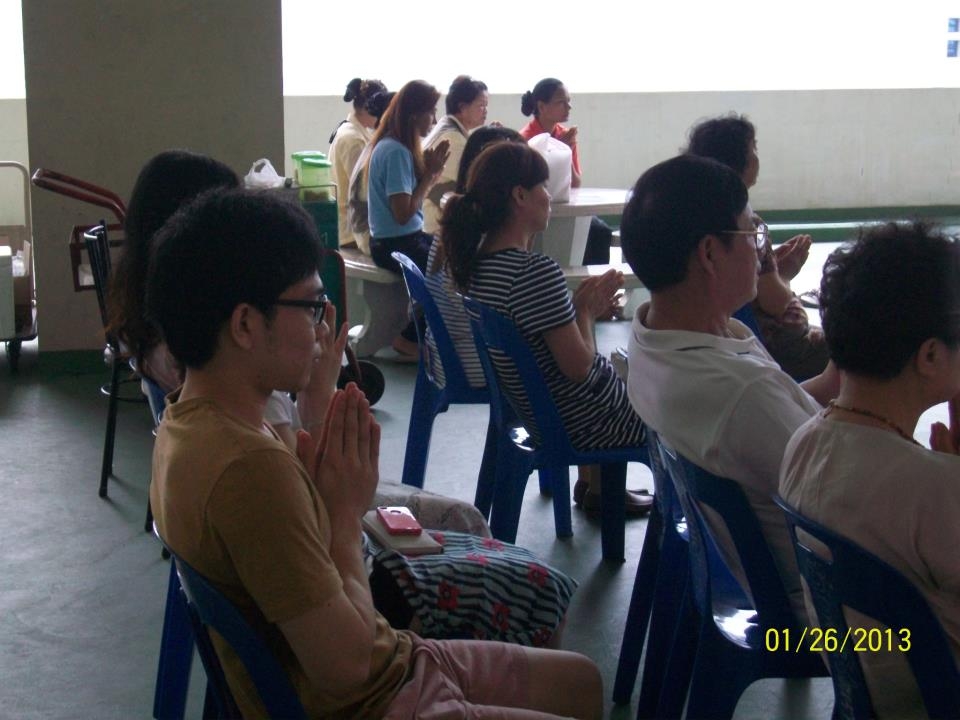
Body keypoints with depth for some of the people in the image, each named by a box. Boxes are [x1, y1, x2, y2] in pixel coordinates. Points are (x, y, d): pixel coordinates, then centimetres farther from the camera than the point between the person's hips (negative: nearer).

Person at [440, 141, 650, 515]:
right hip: (579, 423, -8)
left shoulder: (473, 259, -3)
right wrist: (587, 311, -10)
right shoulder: (537, 271, -30)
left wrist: (581, 300, 1)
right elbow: (578, 366, -25)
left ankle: (596, 484, 36)